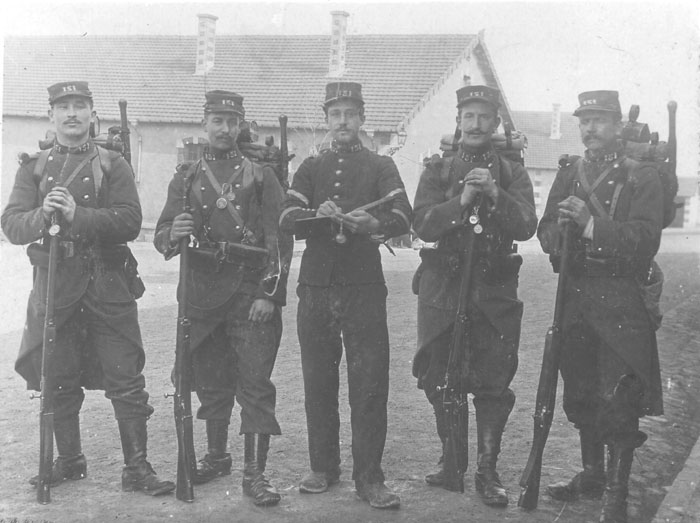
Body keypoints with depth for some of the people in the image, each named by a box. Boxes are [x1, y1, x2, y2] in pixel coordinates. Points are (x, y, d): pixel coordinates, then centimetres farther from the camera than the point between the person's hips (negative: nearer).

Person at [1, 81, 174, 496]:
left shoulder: (113, 165, 5)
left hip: (107, 284, -2)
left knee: (126, 379, -2)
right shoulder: (35, 167, 10)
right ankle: (69, 461, 26)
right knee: (58, 380, 10)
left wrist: (78, 215, -21)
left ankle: (138, 468, 5)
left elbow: (130, 223, -9)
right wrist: (42, 214, -22)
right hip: (54, 284, 2)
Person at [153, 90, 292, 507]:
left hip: (251, 292, -3)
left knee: (255, 383, -5)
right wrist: (172, 235, -18)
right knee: (210, 381, 13)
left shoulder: (261, 175, 4)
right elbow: (162, 235, 6)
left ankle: (255, 473, -1)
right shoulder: (186, 177, 10)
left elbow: (280, 238, -2)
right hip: (202, 292, 3)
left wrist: (270, 294, -11)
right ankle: (217, 458, 29)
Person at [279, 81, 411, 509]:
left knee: (370, 384, -4)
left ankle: (369, 478, 2)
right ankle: (323, 468, 19)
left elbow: (403, 217, -10)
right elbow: (287, 220, -1)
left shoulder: (381, 166, 7)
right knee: (318, 383, 7)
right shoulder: (311, 168, 13)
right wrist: (317, 214, -22)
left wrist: (371, 224, -31)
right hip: (316, 286, 2)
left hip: (364, 289, -2)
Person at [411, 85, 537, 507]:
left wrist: (495, 195, -22)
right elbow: (423, 224, -7)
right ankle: (452, 454, 25)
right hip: (443, 286, 1)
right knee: (438, 377, 7)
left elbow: (527, 227, -7)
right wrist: (461, 201, -21)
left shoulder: (513, 173, 7)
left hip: (495, 290, -1)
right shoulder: (437, 171, 7)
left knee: (493, 383, -3)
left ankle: (488, 471, 6)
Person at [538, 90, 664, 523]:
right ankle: (592, 474, 30)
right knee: (581, 394, 14)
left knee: (618, 401, -6)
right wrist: (559, 231, -14)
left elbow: (645, 240, -15)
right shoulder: (570, 172, 13)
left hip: (621, 302, -5)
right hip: (575, 296, 5)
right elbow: (546, 230, 9)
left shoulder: (643, 177, -3)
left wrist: (591, 223, -24)